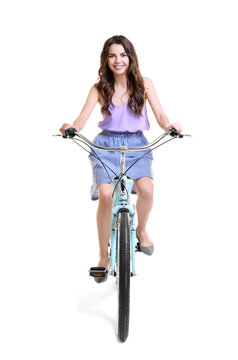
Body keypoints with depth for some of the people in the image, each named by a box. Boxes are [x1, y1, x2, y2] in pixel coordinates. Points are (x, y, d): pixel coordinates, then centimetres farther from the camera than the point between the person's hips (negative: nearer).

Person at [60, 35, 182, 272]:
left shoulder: (144, 84, 2)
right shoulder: (99, 88, 1)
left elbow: (160, 115, -2)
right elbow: (82, 120, -6)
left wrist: (170, 126, -25)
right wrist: (70, 127, -29)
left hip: (136, 145, 0)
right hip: (107, 145, 0)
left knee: (146, 189, -28)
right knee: (105, 194, -25)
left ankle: (141, 230, 6)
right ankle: (103, 255, -7)